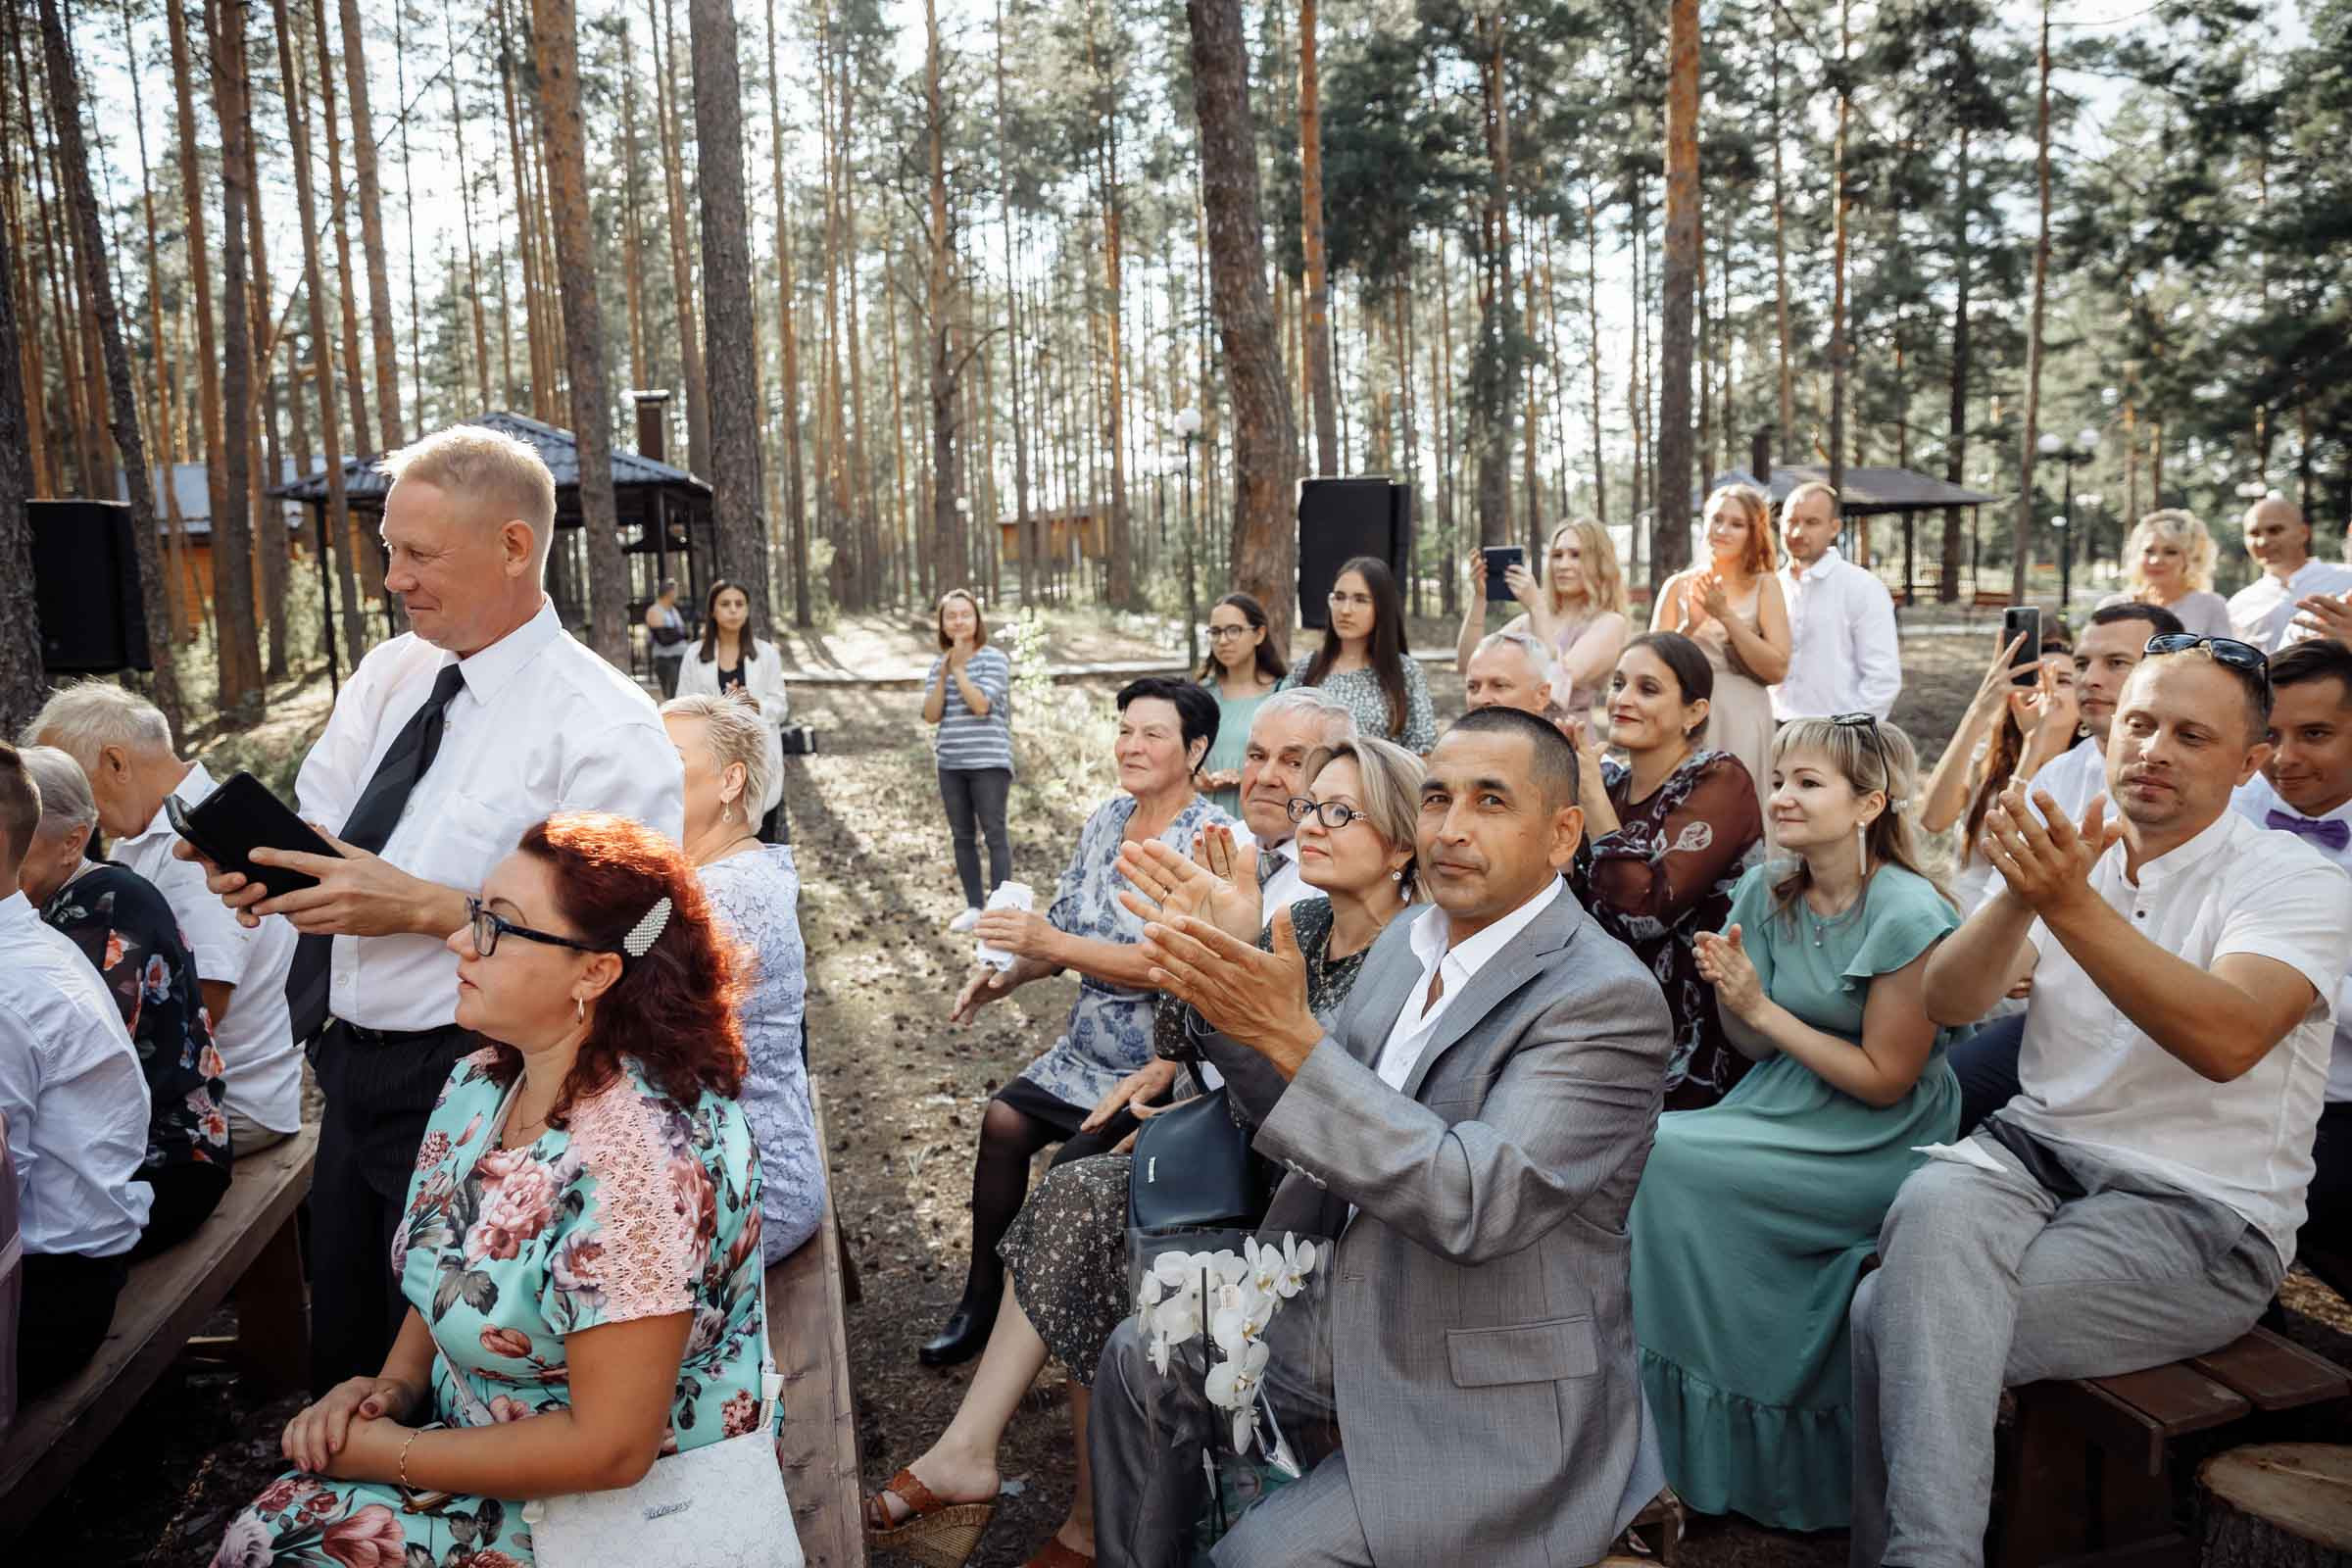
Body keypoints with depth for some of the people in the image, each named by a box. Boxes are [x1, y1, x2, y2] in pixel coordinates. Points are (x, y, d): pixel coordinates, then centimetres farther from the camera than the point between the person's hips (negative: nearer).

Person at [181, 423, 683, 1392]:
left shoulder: (603, 727, -19)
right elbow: (318, 829, 11)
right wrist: (253, 859, -12)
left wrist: (422, 907, -25)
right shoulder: (389, 673, 5)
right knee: (343, 1357, 24)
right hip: (354, 1064, 7)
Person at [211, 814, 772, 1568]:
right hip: (475, 1441, 7)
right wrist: (392, 1386, -4)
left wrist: (388, 1452, -15)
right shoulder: (480, 1083, -3)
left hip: (628, 1502, -7)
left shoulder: (638, 1156, -30)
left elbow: (608, 1450, -26)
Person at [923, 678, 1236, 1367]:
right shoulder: (1107, 818, 4)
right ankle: (983, 1298, 10)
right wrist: (1010, 972, -8)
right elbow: (1069, 926, 12)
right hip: (1089, 1046, 7)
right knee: (1003, 1120, -5)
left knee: (1076, 1167, -17)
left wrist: (1051, 943, -32)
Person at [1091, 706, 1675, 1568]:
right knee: (1141, 1360, 10)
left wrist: (1293, 1039, -35)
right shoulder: (1407, 940, 3)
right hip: (1362, 1323, 8)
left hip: (1492, 1408, -8)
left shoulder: (1606, 998, -23)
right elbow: (1308, 1110, 8)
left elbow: (1478, 1204, -32)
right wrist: (1221, 989, -10)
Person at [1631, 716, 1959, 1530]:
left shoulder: (1908, 916, -16)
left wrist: (1762, 1007, -16)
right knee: (1646, 1150, -20)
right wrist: (1728, 994, -14)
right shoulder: (1766, 891, 2)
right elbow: (1757, 1047, 7)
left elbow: (1883, 1079, -13)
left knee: (1668, 1160, -24)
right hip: (1784, 1111, 6)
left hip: (1879, 1146, -6)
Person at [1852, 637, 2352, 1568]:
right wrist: (2022, 894, -23)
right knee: (1934, 1201, -30)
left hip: (2200, 1213, -4)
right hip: (2033, 1150, 4)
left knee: (1895, 1312, -25)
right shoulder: (2068, 857, 9)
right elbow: (1947, 1003, -5)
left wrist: (2071, 904, -33)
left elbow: (2227, 1040, -25)